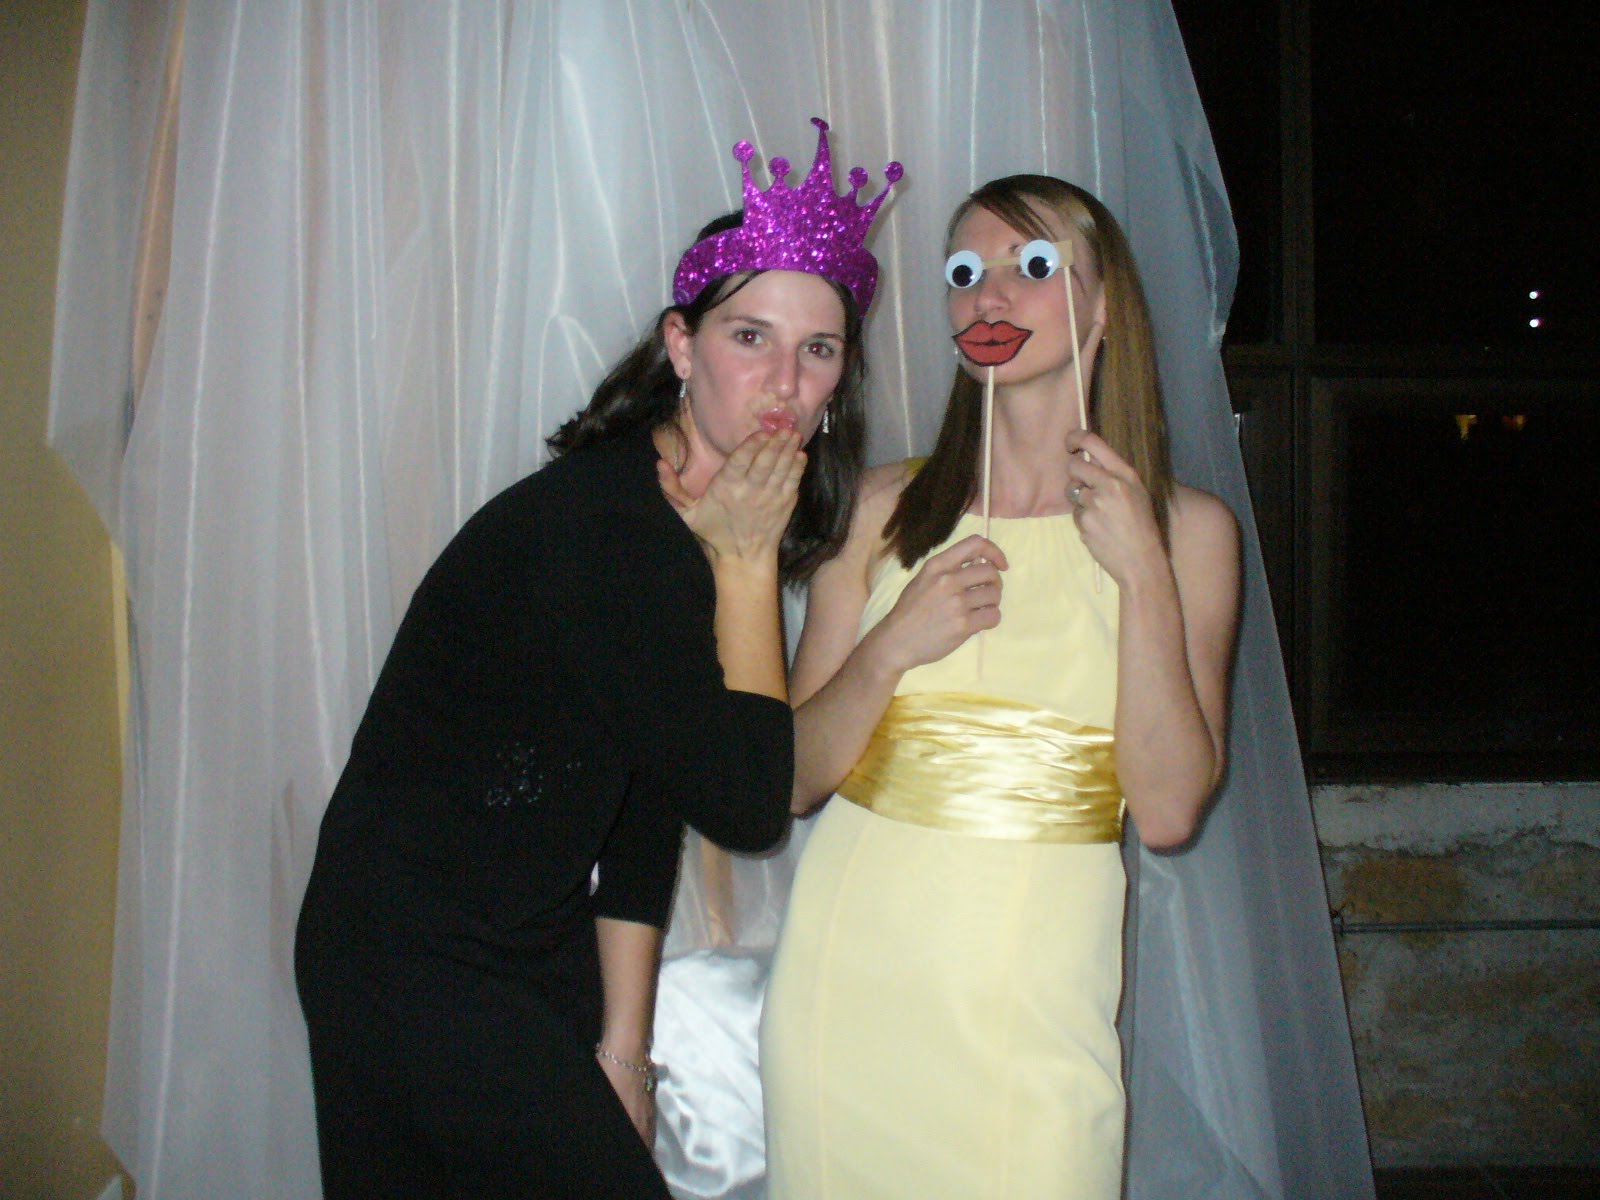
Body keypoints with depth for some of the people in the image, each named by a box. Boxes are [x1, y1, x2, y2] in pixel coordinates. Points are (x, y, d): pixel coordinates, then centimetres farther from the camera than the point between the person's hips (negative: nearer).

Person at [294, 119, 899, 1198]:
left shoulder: (702, 522, 2)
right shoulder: (599, 525, -26)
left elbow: (649, 794, 5)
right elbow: (744, 803, -23)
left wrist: (621, 1038, 7)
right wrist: (745, 564, -18)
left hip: (536, 943, 8)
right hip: (420, 973, -8)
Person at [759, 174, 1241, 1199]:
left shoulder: (1188, 527, 1)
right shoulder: (888, 508, 5)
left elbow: (1170, 808, -7)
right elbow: (793, 778, 4)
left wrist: (1141, 574, -14)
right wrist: (891, 648, -12)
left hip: (1028, 1006, -1)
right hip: (847, 977, 2)